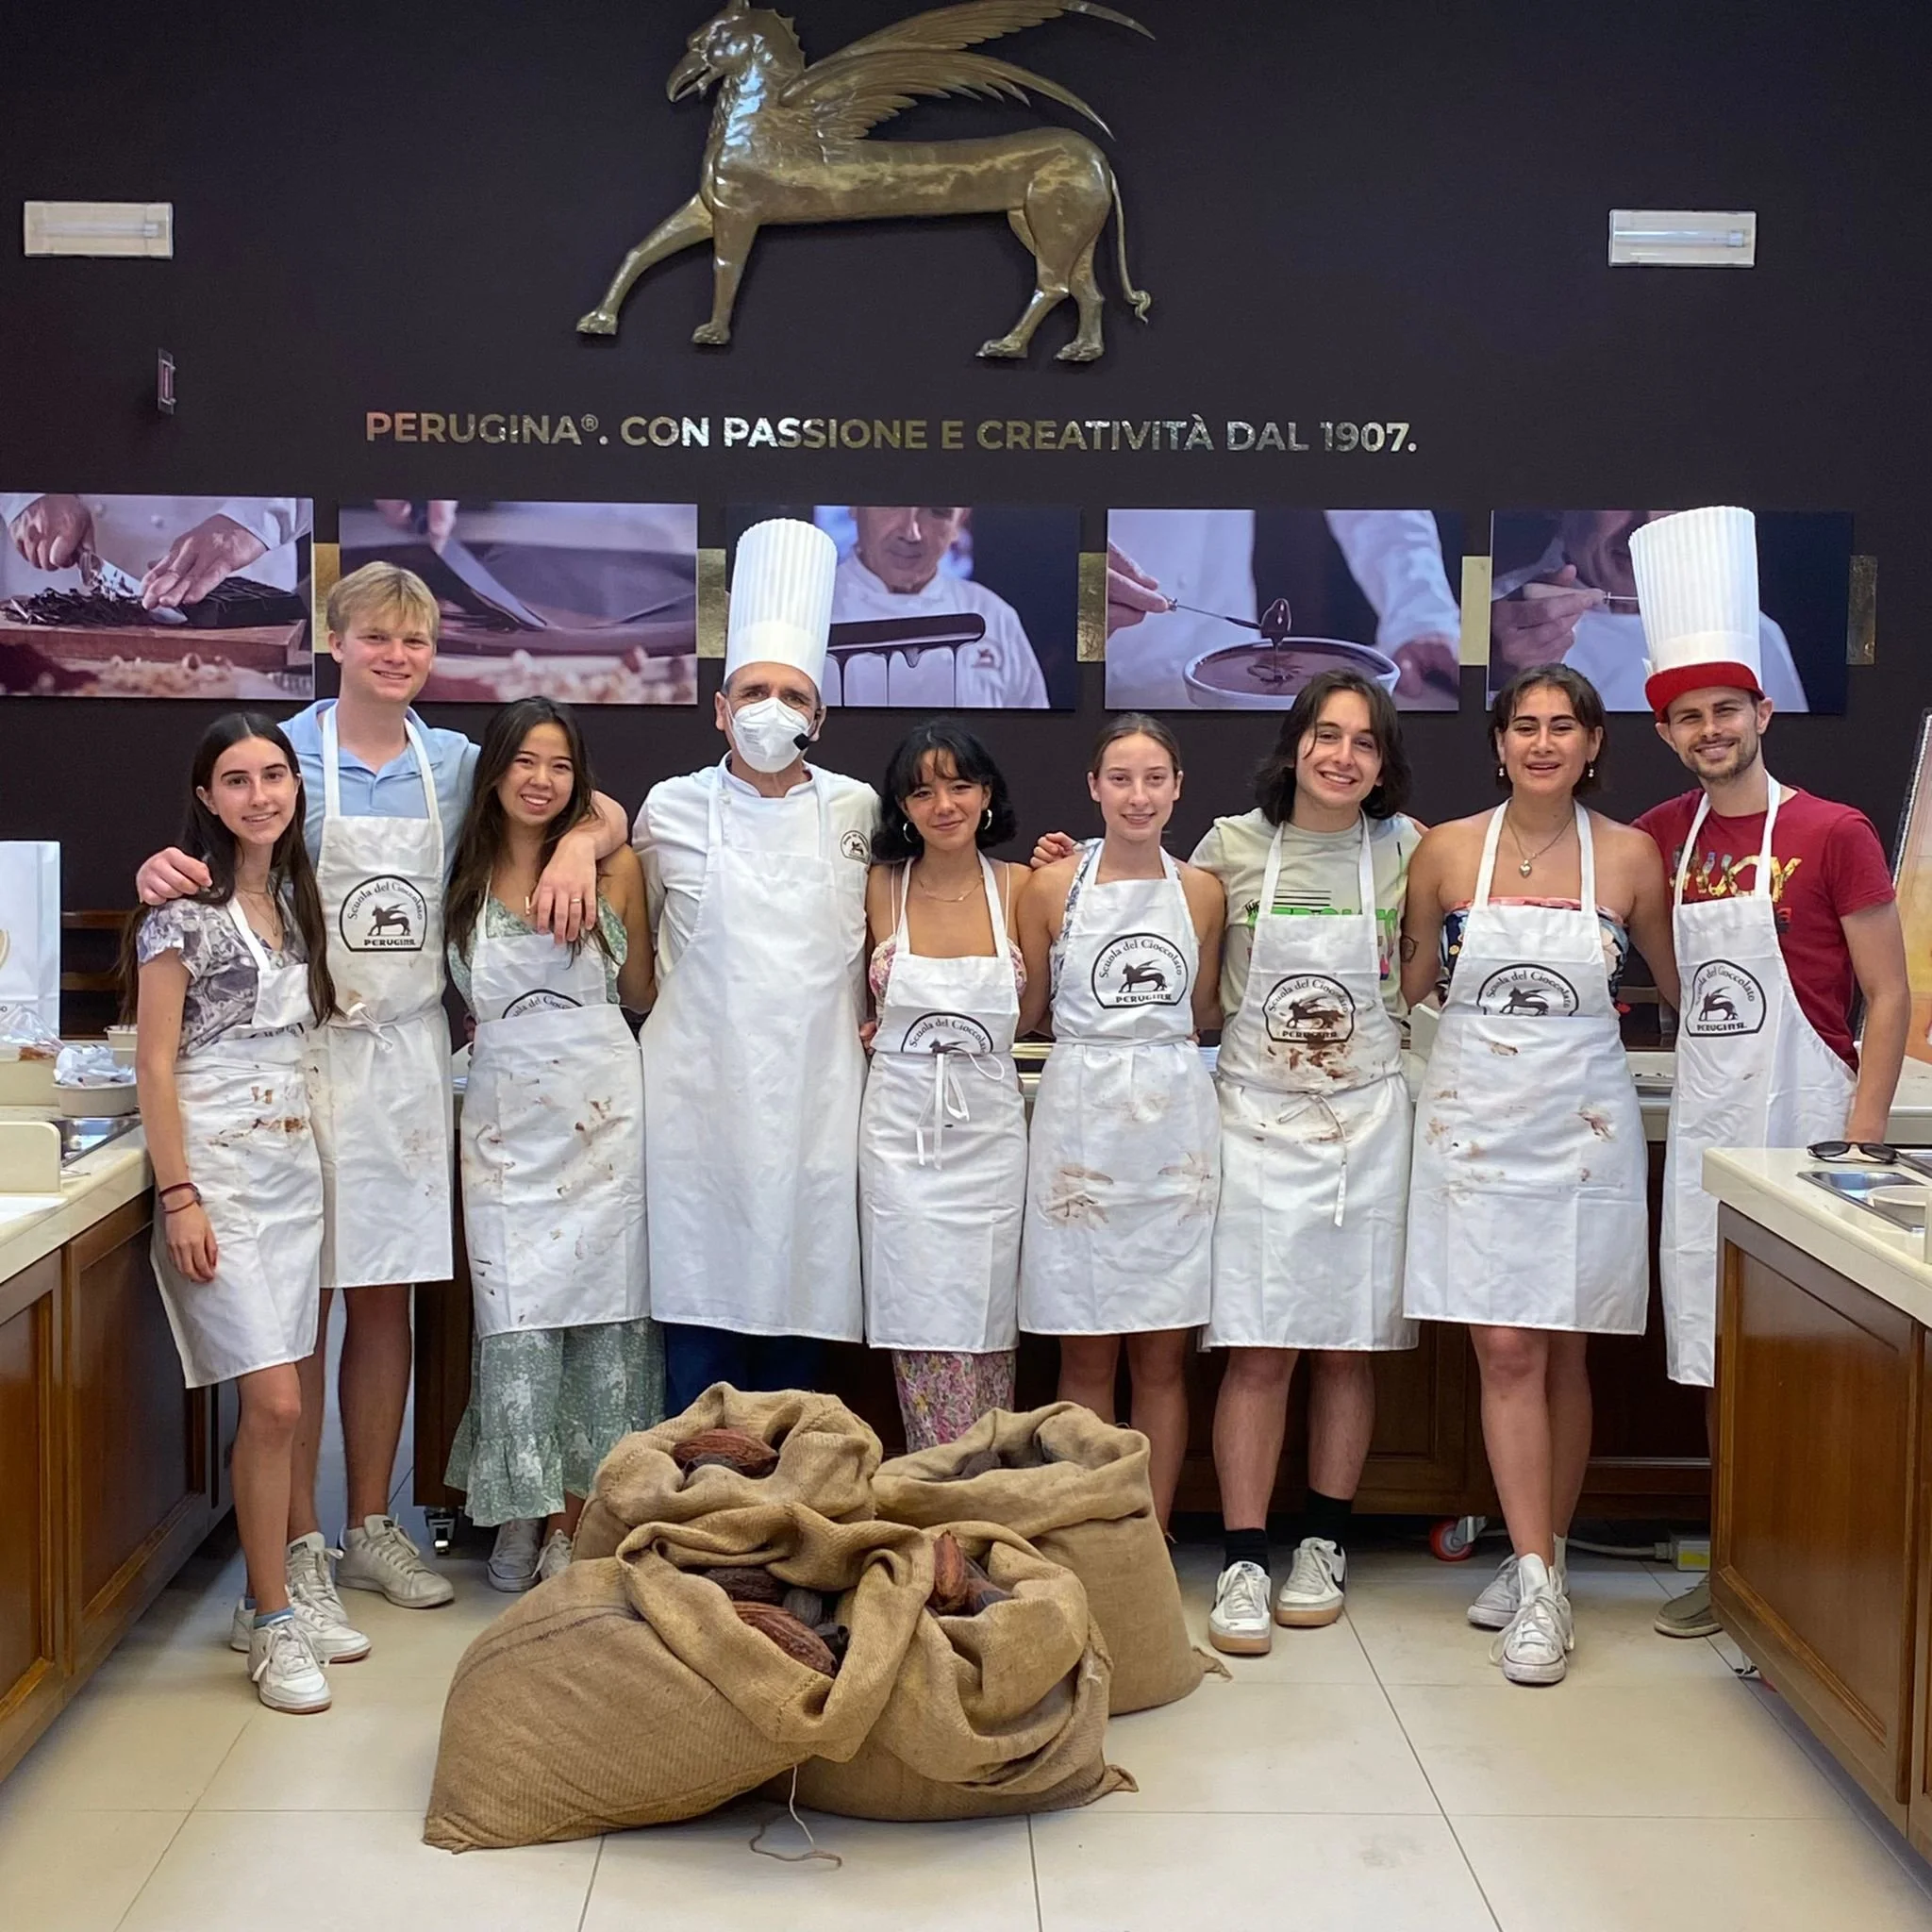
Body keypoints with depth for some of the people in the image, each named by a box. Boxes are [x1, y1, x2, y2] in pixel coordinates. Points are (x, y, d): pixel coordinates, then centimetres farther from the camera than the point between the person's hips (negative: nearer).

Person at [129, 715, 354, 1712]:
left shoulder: (294, 897, 12)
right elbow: (155, 1061, -11)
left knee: (273, 1403, 9)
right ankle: (272, 1620, 2)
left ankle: (268, 1600, 19)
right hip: (215, 1170, -6)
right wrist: (179, 1196, -16)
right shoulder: (182, 905, -9)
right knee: (275, 1401, -10)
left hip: (293, 1166, 7)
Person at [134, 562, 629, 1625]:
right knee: (301, 1301, -1)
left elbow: (602, 813, 12)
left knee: (386, 1296, 11)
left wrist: (579, 844, -11)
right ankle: (298, 1544, 10)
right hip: (306, 1048, -4)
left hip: (410, 1051, 4)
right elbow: (224, 867, 0)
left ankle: (372, 1526, 23)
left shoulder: (456, 765, 8)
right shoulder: (289, 754, -2)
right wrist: (162, 873, -23)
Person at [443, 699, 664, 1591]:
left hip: (602, 1108, -1)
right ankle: (519, 1517, 14)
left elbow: (640, 994, 10)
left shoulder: (614, 865, 1)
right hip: (503, 1113, 1)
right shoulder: (463, 876, 6)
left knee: (601, 1305, 1)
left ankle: (572, 1520, 12)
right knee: (514, 1316, 0)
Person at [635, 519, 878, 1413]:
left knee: (799, 1299, 7)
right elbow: (638, 940, 18)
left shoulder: (856, 809, 3)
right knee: (700, 1309, 3)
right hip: (700, 1096, -1)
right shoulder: (670, 811, 1)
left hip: (815, 1097, 1)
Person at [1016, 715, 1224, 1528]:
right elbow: (1024, 1015, 6)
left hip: (1174, 1126, 2)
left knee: (1161, 1358, 7)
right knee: (1086, 1359, 4)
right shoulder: (1053, 886, 0)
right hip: (1079, 1118, -2)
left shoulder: (1202, 891, 6)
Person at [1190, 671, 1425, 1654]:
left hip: (1367, 1120, 1)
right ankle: (1242, 1564, 3)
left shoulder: (1404, 850, 2)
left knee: (1348, 1343, 8)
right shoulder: (1232, 846, -2)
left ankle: (1323, 1546, 22)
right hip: (1257, 1119, -1)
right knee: (1257, 1347, -4)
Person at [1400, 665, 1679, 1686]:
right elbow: (1409, 982, 11)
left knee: (1563, 1354, 7)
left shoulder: (1629, 856, 0)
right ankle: (1536, 1578, 0)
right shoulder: (1446, 851, 0)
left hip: (1584, 1124, 0)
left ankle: (1537, 1563, 19)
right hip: (1475, 1121, 0)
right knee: (1505, 1352, -4)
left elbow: (1678, 987, 12)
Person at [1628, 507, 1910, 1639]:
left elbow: (1890, 998, -6)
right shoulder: (1663, 837, 8)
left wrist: (1861, 1144, -13)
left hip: (1803, 1125, -5)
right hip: (1703, 1126, 5)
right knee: (1718, 1361, 11)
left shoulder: (1834, 835, -6)